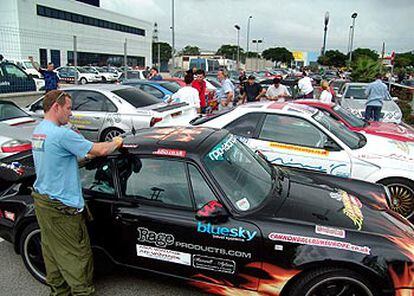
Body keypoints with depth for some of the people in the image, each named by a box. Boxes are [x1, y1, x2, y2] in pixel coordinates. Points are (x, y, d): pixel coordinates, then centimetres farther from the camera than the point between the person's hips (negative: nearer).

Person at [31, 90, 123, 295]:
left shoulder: (38, 131, 8)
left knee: (52, 250, 20)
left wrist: (88, 154, 10)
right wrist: (116, 143, -3)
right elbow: (100, 150, -22)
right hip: (61, 207, -10)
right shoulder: (61, 134, -23)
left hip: (41, 200, 10)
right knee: (78, 255, 5)